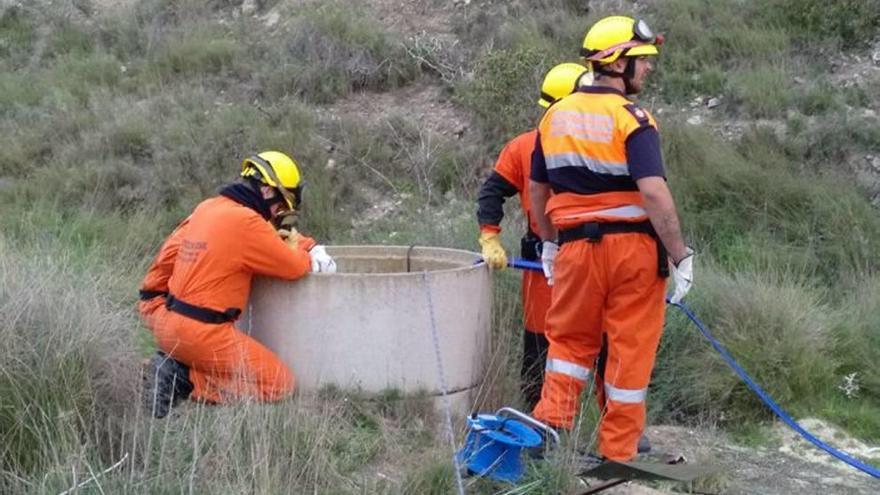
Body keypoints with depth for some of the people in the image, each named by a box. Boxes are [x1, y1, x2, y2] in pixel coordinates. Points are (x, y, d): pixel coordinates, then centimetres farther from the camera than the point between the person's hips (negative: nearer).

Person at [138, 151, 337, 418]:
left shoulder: (206, 208, 10)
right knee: (280, 384, -2)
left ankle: (177, 365, 8)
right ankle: (185, 380, -8)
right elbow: (294, 267, -9)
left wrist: (313, 249, 18)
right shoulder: (246, 221, -17)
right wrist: (308, 258, 13)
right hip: (202, 333, -9)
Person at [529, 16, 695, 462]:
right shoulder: (631, 119, -13)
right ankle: (617, 453, 13)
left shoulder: (555, 116, 7)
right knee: (630, 349, 6)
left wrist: (549, 243, 26)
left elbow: (537, 189, 15)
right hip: (633, 248, -4)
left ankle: (551, 423, 5)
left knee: (570, 339, 18)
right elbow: (654, 193, -22)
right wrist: (680, 255, -16)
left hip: (576, 246, 5)